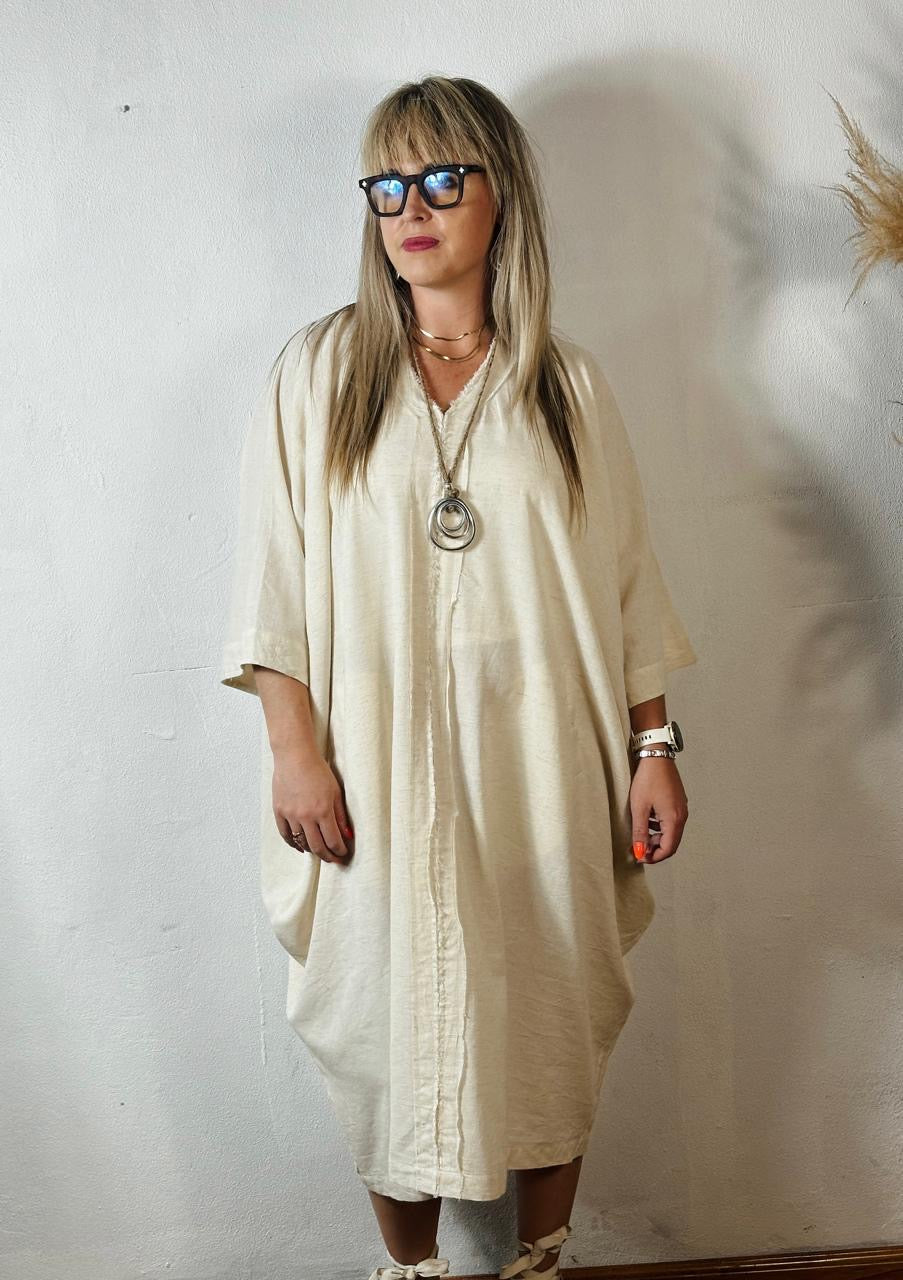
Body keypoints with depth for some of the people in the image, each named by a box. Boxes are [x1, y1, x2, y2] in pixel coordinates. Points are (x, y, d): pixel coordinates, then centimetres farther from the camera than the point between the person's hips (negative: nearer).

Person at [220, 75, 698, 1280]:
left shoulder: (567, 382, 5)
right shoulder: (317, 372, 1)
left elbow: (624, 583, 5)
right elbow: (275, 575, -1)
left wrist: (653, 745, 1)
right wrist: (294, 749, -8)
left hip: (540, 768, 1)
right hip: (380, 769, -1)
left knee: (549, 1019, 11)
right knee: (390, 1025, 8)